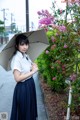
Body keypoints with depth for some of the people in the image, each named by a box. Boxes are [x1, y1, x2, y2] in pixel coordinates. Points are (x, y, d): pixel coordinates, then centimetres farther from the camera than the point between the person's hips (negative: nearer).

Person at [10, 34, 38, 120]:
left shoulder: (26, 56, 3)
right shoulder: (16, 58, -22)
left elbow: (32, 66, 16)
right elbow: (17, 78, -26)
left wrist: (34, 66, -7)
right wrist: (32, 71, -21)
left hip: (30, 85, 8)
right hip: (22, 88, -8)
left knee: (31, 109, 23)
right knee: (24, 112, 8)